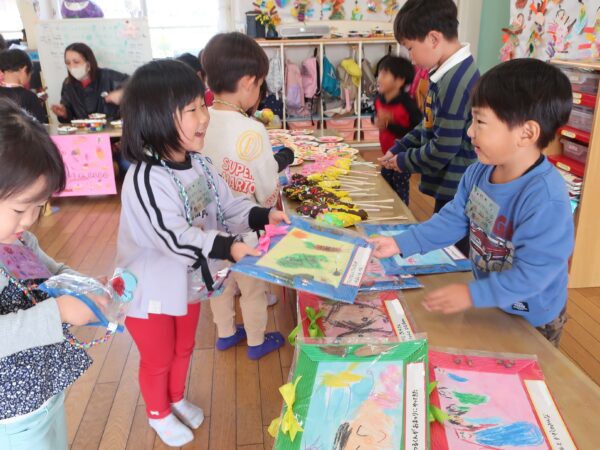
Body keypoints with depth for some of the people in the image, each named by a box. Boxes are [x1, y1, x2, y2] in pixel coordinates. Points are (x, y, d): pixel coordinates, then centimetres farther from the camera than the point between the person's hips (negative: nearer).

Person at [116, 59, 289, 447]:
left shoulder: (198, 164, -5)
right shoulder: (146, 180, -32)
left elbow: (227, 205, 2)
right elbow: (174, 237, -40)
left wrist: (262, 216, -15)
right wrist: (227, 248, -49)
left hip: (189, 281, 7)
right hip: (152, 290, -7)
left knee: (183, 349, 28)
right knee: (157, 359, 17)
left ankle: (177, 400, 54)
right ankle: (158, 413, 45)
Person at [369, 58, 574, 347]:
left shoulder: (545, 199, -35)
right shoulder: (479, 173, -11)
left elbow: (534, 271, -33)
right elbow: (454, 219, -2)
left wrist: (473, 294, -33)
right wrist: (401, 244, -8)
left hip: (531, 322, -7)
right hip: (489, 306, 7)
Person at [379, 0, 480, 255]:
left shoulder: (454, 82, -25)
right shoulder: (451, 72, 6)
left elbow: (443, 149, -23)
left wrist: (404, 161, -8)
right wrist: (398, 149, 10)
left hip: (456, 192, -10)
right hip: (453, 186, 10)